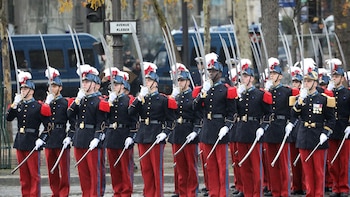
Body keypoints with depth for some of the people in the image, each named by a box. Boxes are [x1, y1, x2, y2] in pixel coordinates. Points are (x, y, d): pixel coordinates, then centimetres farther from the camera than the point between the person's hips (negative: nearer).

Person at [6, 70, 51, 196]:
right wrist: (14, 104, -10)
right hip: (20, 142, 6)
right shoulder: (18, 105, 11)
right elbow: (8, 118, -2)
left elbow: (48, 126, -7)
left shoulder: (39, 107, -6)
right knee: (23, 174, 11)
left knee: (34, 174, -1)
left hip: (32, 143, -6)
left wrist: (41, 139, -16)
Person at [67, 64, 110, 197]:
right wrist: (78, 100, -6)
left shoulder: (100, 101, -6)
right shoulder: (80, 99, 14)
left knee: (96, 171, -3)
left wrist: (96, 138, -21)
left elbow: (101, 122, -12)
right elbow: (70, 115, 3)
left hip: (93, 141, -7)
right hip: (79, 140, 7)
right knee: (83, 172, 10)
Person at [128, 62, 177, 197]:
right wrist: (140, 97, -11)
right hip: (142, 135, 5)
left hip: (156, 137, -5)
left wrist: (165, 133, -16)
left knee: (157, 169, -1)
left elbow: (171, 119, -3)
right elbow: (131, 112, -4)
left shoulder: (163, 100, -2)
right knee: (145, 168, 7)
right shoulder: (141, 98, 11)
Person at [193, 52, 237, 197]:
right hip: (207, 129, 6)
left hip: (220, 130, -6)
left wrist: (226, 127, -18)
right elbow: (196, 107, 3)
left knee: (222, 165, -2)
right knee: (210, 165, 9)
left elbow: (232, 112, -6)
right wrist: (203, 93, -9)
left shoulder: (226, 90, -4)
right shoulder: (204, 89, 12)